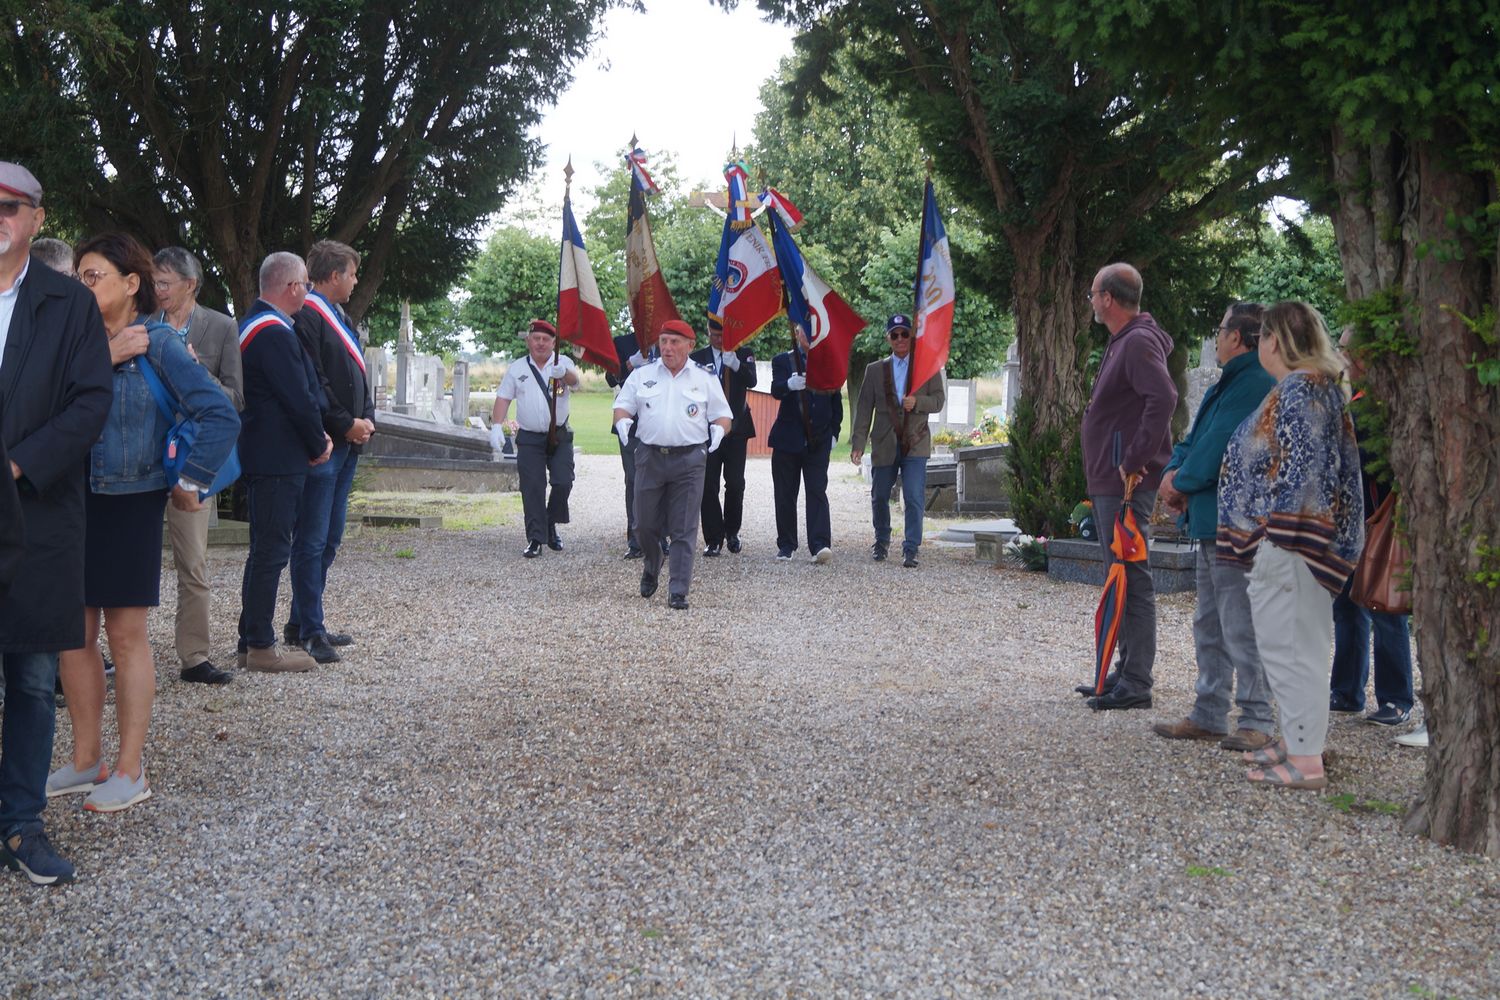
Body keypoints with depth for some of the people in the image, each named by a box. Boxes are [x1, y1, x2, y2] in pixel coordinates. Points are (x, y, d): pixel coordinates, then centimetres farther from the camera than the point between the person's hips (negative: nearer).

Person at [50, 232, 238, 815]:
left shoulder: (157, 344, -8)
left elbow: (222, 416, -12)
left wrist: (190, 483, -11)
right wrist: (103, 359, -16)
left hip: (130, 505, -5)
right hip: (71, 504, 5)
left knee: (125, 634, 2)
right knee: (75, 633, 9)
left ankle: (130, 771, 10)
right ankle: (86, 760, 21)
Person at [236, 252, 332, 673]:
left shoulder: (253, 326, 16)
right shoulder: (275, 333, -19)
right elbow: (299, 398, -20)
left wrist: (315, 436, 12)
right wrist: (319, 444, -6)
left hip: (262, 458, 11)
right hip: (279, 461, -11)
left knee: (265, 550, 17)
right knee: (271, 551, -5)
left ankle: (252, 640, 24)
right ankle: (261, 648, 0)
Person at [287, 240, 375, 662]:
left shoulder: (340, 317, 18)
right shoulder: (307, 318, -12)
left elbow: (357, 377, 21)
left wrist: (366, 418, 5)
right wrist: (345, 425, -15)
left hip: (347, 443, 10)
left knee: (329, 538, 14)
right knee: (312, 540, -5)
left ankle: (303, 623, 22)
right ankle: (309, 631, 0)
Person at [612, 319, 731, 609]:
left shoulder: (705, 379, 8)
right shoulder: (642, 375, 11)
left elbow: (722, 415, 10)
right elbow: (622, 406, 11)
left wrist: (719, 429, -12)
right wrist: (622, 420, -12)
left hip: (689, 459, -2)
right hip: (650, 457, 2)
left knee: (684, 530, -4)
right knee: (645, 524, 6)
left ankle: (678, 593, -2)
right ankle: (651, 568, 36)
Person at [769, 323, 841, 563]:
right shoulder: (783, 361, 3)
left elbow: (836, 403, 16)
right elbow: (776, 390, -16)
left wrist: (833, 433, 8)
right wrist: (790, 384, -38)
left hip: (818, 441, 0)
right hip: (788, 439, 0)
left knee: (817, 492, -10)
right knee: (785, 495, 5)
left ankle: (820, 546, -18)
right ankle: (786, 545, 15)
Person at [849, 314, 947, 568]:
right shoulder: (875, 370, 10)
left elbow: (939, 400, 3)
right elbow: (864, 409, 7)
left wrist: (917, 401, -17)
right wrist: (858, 443, -1)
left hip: (915, 444, -2)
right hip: (884, 445, 2)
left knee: (914, 499, -11)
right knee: (879, 497, 12)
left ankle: (910, 550, -6)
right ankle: (882, 541, 33)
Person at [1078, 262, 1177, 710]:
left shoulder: (1139, 343, -14)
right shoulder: (1122, 341, 18)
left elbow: (1164, 399, -29)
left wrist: (1134, 460, -25)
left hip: (1127, 484, -11)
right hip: (1108, 483, 11)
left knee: (1131, 578, -8)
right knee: (1122, 577, 15)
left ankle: (1136, 684, -5)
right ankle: (1127, 672, 23)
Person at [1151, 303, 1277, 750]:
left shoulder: (1255, 386, -16)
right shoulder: (1227, 385, 18)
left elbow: (1218, 449, -20)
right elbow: (1193, 441, 18)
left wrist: (1181, 482, -5)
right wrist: (1174, 473, -2)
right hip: (1213, 523, 11)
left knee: (1241, 627, -6)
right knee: (1209, 625, 15)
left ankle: (1257, 720, 1)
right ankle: (1208, 715, 22)